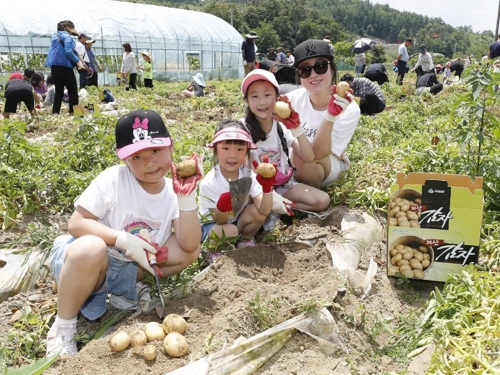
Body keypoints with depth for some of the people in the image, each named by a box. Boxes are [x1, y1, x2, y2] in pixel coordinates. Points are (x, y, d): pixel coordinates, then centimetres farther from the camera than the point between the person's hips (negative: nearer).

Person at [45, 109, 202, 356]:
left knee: (191, 251, -9)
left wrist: (187, 197, -27)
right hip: (85, 260, -4)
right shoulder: (113, 179, -19)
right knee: (91, 248, -39)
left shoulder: (173, 191, -8)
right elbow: (76, 223, -20)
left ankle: (127, 289, 2)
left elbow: (189, 246, -17)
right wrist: (124, 240, -30)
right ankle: (62, 327, -15)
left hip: (129, 268, 4)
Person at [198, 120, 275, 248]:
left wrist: (267, 188, -41)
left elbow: (264, 211, -24)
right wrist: (222, 208, -46)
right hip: (212, 225, -4)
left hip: (236, 219, 4)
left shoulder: (249, 175, -18)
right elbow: (221, 221, -22)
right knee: (230, 231, -34)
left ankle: (245, 240, 4)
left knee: (258, 211, -23)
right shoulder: (208, 183, -28)